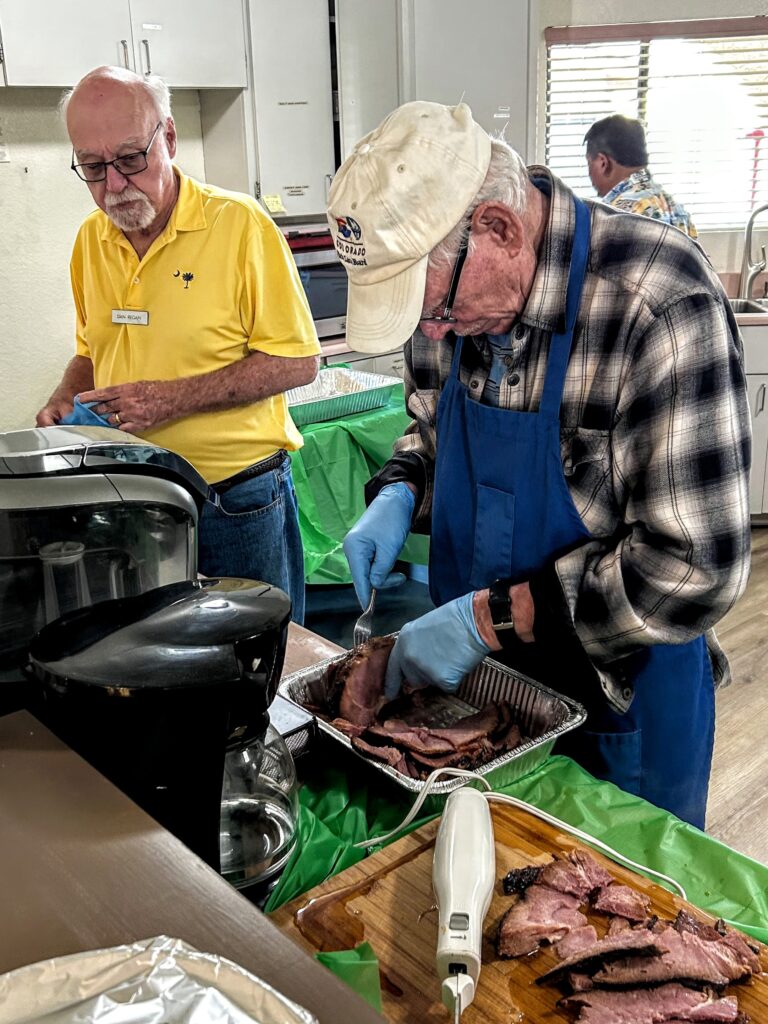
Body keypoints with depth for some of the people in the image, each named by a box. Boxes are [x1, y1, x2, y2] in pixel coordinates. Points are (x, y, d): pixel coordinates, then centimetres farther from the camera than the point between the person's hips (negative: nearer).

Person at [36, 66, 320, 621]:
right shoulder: (91, 238, 7)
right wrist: (64, 404, 1)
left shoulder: (239, 222, -11)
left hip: (239, 506, -4)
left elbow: (296, 361, -12)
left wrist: (175, 398, -19)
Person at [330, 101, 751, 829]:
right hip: (476, 670, 6)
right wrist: (400, 494, -10)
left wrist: (488, 617, -28)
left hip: (619, 697, -5)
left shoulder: (660, 306, -29)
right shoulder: (446, 275, -7)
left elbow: (694, 571, -29)